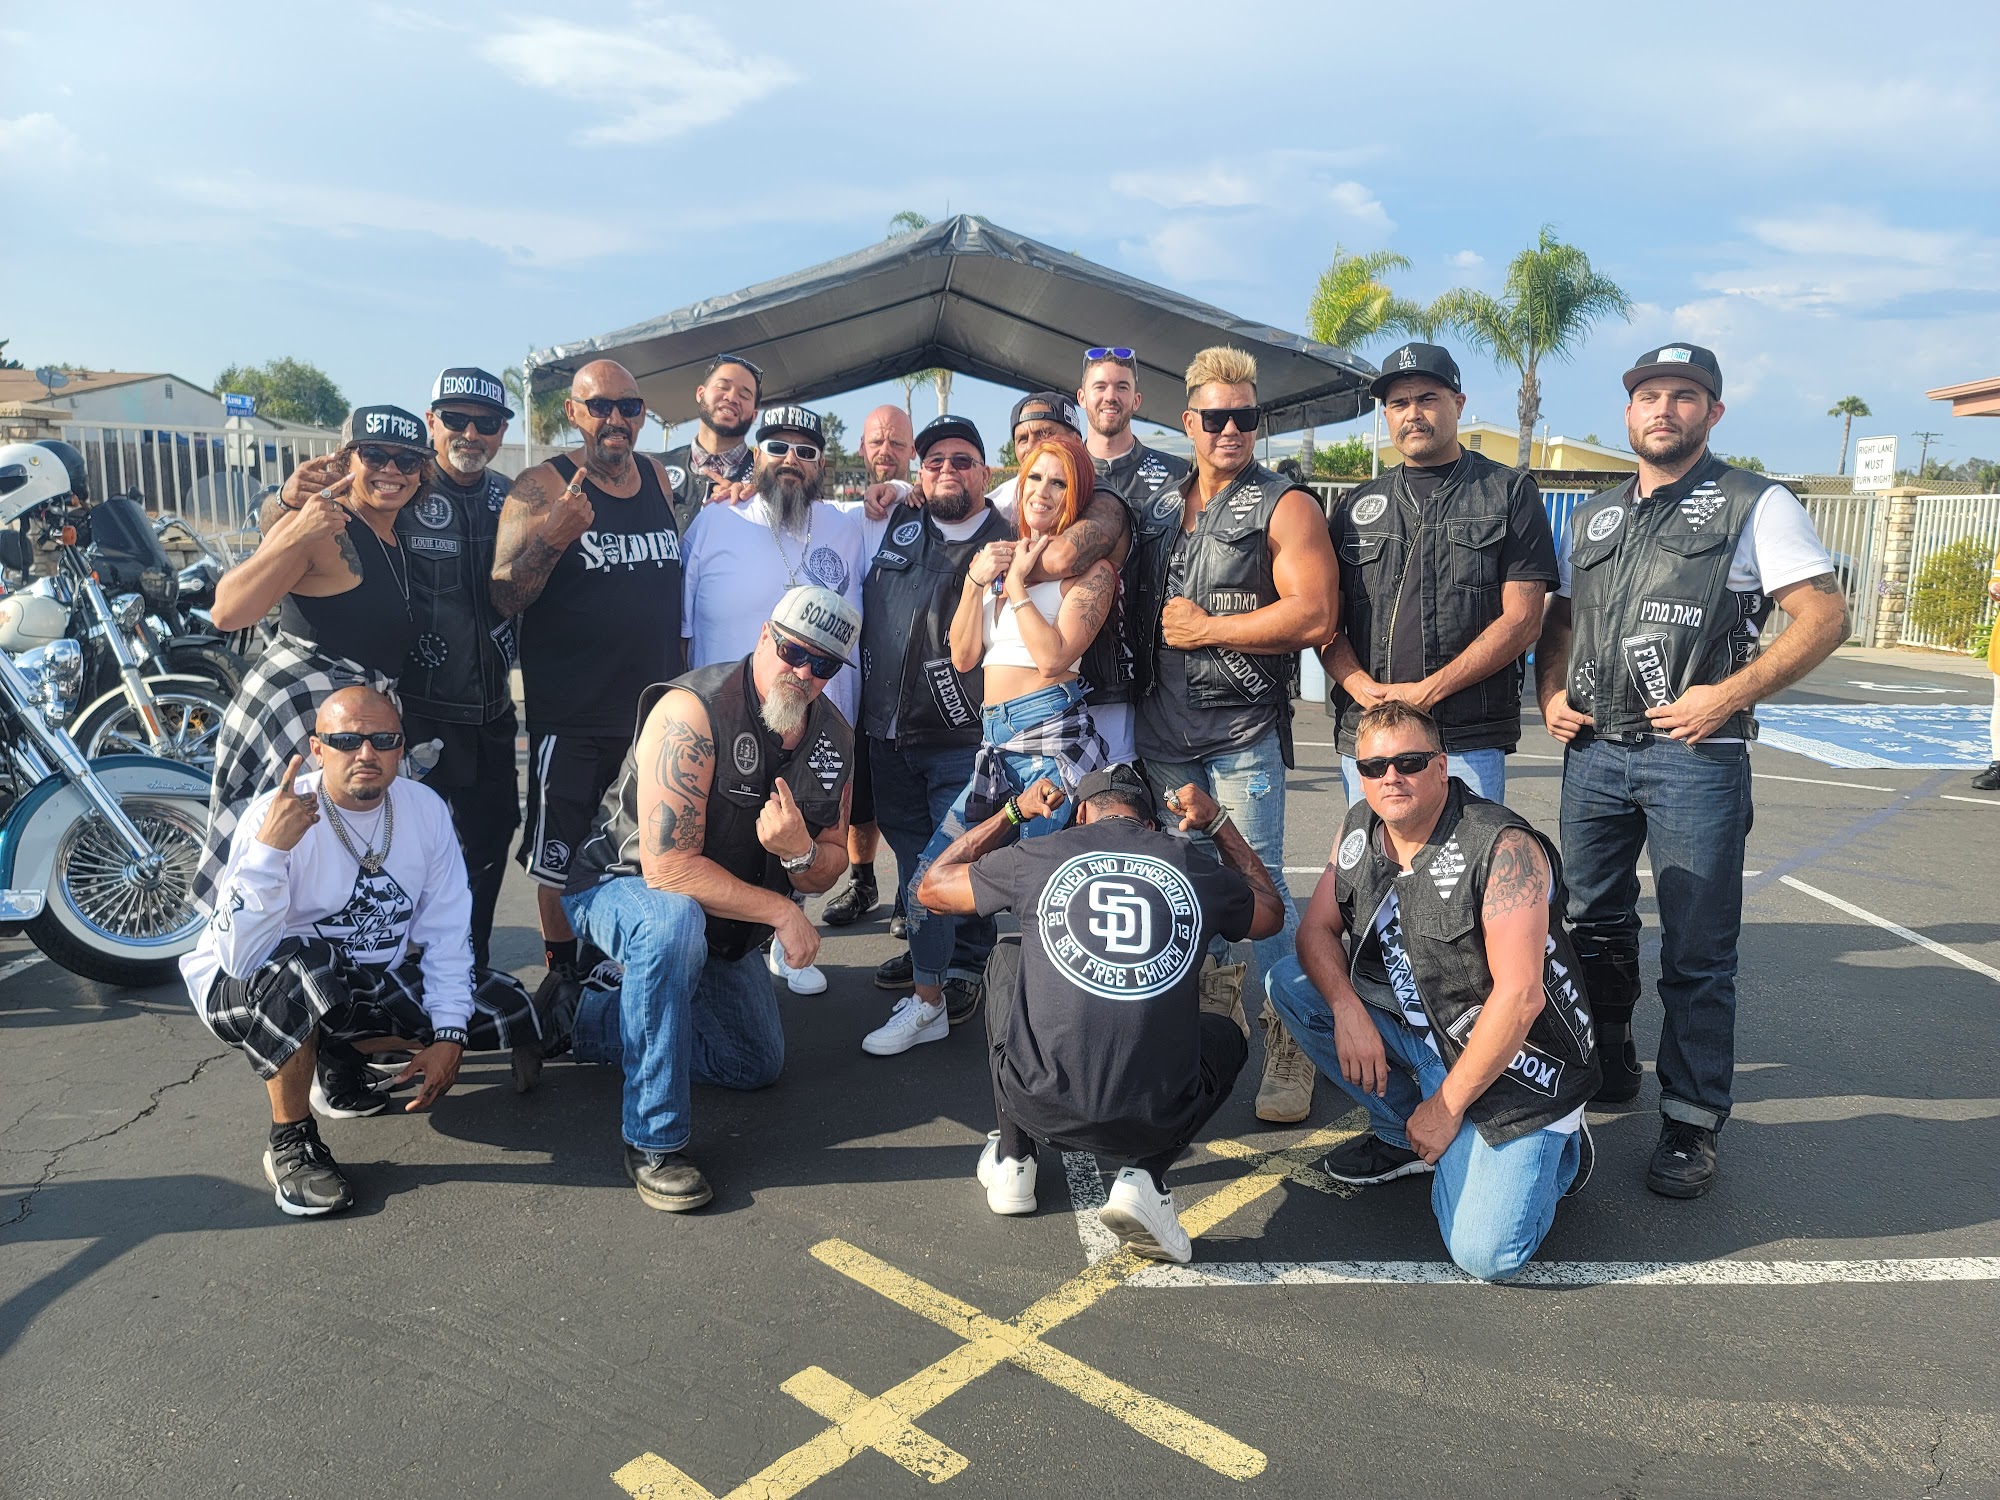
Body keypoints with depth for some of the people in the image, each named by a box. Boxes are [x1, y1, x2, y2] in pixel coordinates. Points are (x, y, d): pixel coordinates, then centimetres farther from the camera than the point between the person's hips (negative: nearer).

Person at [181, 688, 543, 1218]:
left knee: (508, 1011, -5)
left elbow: (445, 931, -4)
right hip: (249, 990, -5)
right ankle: (290, 1142, -15)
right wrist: (269, 850, -43)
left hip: (371, 977, 5)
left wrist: (448, 1035, -12)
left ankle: (340, 1059, 12)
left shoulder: (425, 808, -10)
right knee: (304, 970, -39)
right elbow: (241, 959, -33)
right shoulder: (275, 817, -25)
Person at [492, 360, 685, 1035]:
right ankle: (563, 974, 25)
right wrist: (553, 537, -30)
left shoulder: (657, 477, 7)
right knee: (560, 855, 6)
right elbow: (503, 596, -17)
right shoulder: (541, 488, -9)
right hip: (571, 717, -5)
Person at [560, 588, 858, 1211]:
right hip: (621, 884, -7)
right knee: (674, 922, -43)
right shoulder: (692, 710, -30)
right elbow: (666, 866, -35)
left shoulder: (834, 739, -8)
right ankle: (654, 1142, -28)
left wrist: (799, 850, -27)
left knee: (757, 1064, 17)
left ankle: (582, 1021, 32)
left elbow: (828, 870, -2)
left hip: (724, 922, 7)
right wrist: (780, 912, -29)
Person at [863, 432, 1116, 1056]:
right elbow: (963, 657, 12)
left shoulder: (1090, 565, 1)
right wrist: (975, 581, 1)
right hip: (996, 738, 6)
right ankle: (927, 1006, 22)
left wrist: (1017, 585, -6)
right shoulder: (1000, 556, 18)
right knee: (929, 875, 4)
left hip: (1051, 733, -6)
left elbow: (1054, 657, -12)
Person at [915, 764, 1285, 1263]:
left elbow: (933, 887, 22)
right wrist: (1217, 822, 36)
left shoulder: (1037, 856, 3)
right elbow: (1272, 913, 30)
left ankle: (1011, 1157, 28)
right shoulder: (1195, 867, 6)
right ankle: (1145, 1175, 8)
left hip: (1040, 1106, 0)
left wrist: (1014, 811, 30)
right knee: (1227, 1009, 29)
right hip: (1156, 1123, 0)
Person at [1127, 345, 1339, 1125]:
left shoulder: (1285, 507, -3)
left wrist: (1206, 629, -12)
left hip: (1243, 732, -6)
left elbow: (1313, 616, -16)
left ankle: (1288, 1048, 8)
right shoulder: (1159, 507, 15)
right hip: (1162, 730, 6)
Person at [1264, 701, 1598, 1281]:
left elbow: (1520, 997, -25)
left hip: (1513, 1059, -7)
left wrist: (1447, 1105, -20)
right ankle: (1403, 1132, 8)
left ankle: (1555, 1147, 14)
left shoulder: (1504, 849, -23)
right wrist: (1347, 1009, -18)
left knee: (1486, 1254, -19)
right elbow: (1316, 929, 3)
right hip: (1416, 1025, 7)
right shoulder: (1360, 829, -1)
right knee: (1290, 983, -6)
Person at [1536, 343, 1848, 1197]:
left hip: (1695, 756, -5)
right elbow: (1559, 621, 24)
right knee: (1593, 925, 15)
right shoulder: (1593, 517, 17)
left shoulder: (1755, 506, 1)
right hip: (1593, 751, 5)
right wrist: (1550, 694, 6)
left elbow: (1825, 616, -6)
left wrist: (1729, 695, -16)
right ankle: (1608, 1067, 34)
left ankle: (1691, 1126, 9)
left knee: (1697, 952, -1)